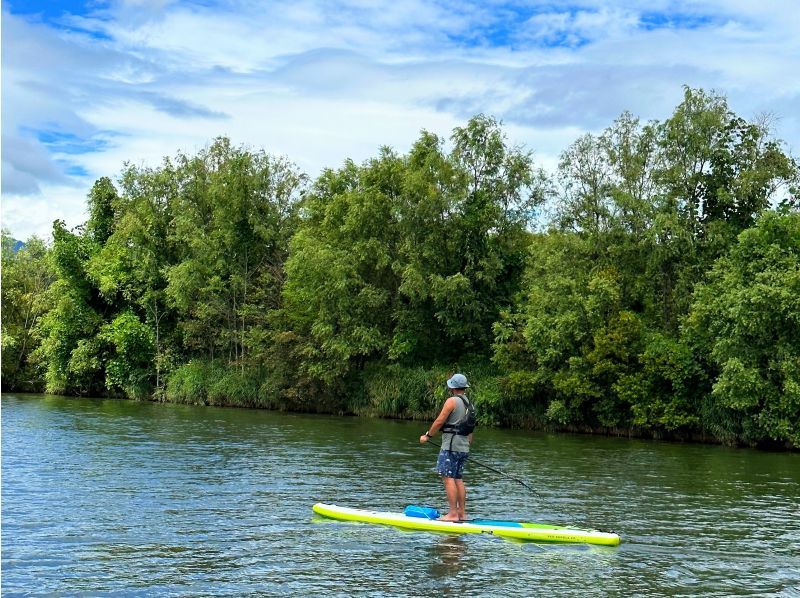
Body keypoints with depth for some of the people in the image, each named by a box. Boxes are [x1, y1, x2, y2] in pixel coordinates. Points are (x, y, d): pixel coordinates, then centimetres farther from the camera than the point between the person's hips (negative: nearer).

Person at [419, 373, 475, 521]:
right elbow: (470, 431, 20)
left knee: (448, 478, -9)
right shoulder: (469, 404, 17)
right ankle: (462, 513, 12)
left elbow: (439, 421, -11)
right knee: (458, 479, 12)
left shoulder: (452, 401, -10)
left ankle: (453, 514, -12)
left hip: (451, 445, -9)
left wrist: (427, 436, 0)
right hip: (464, 447, 9)